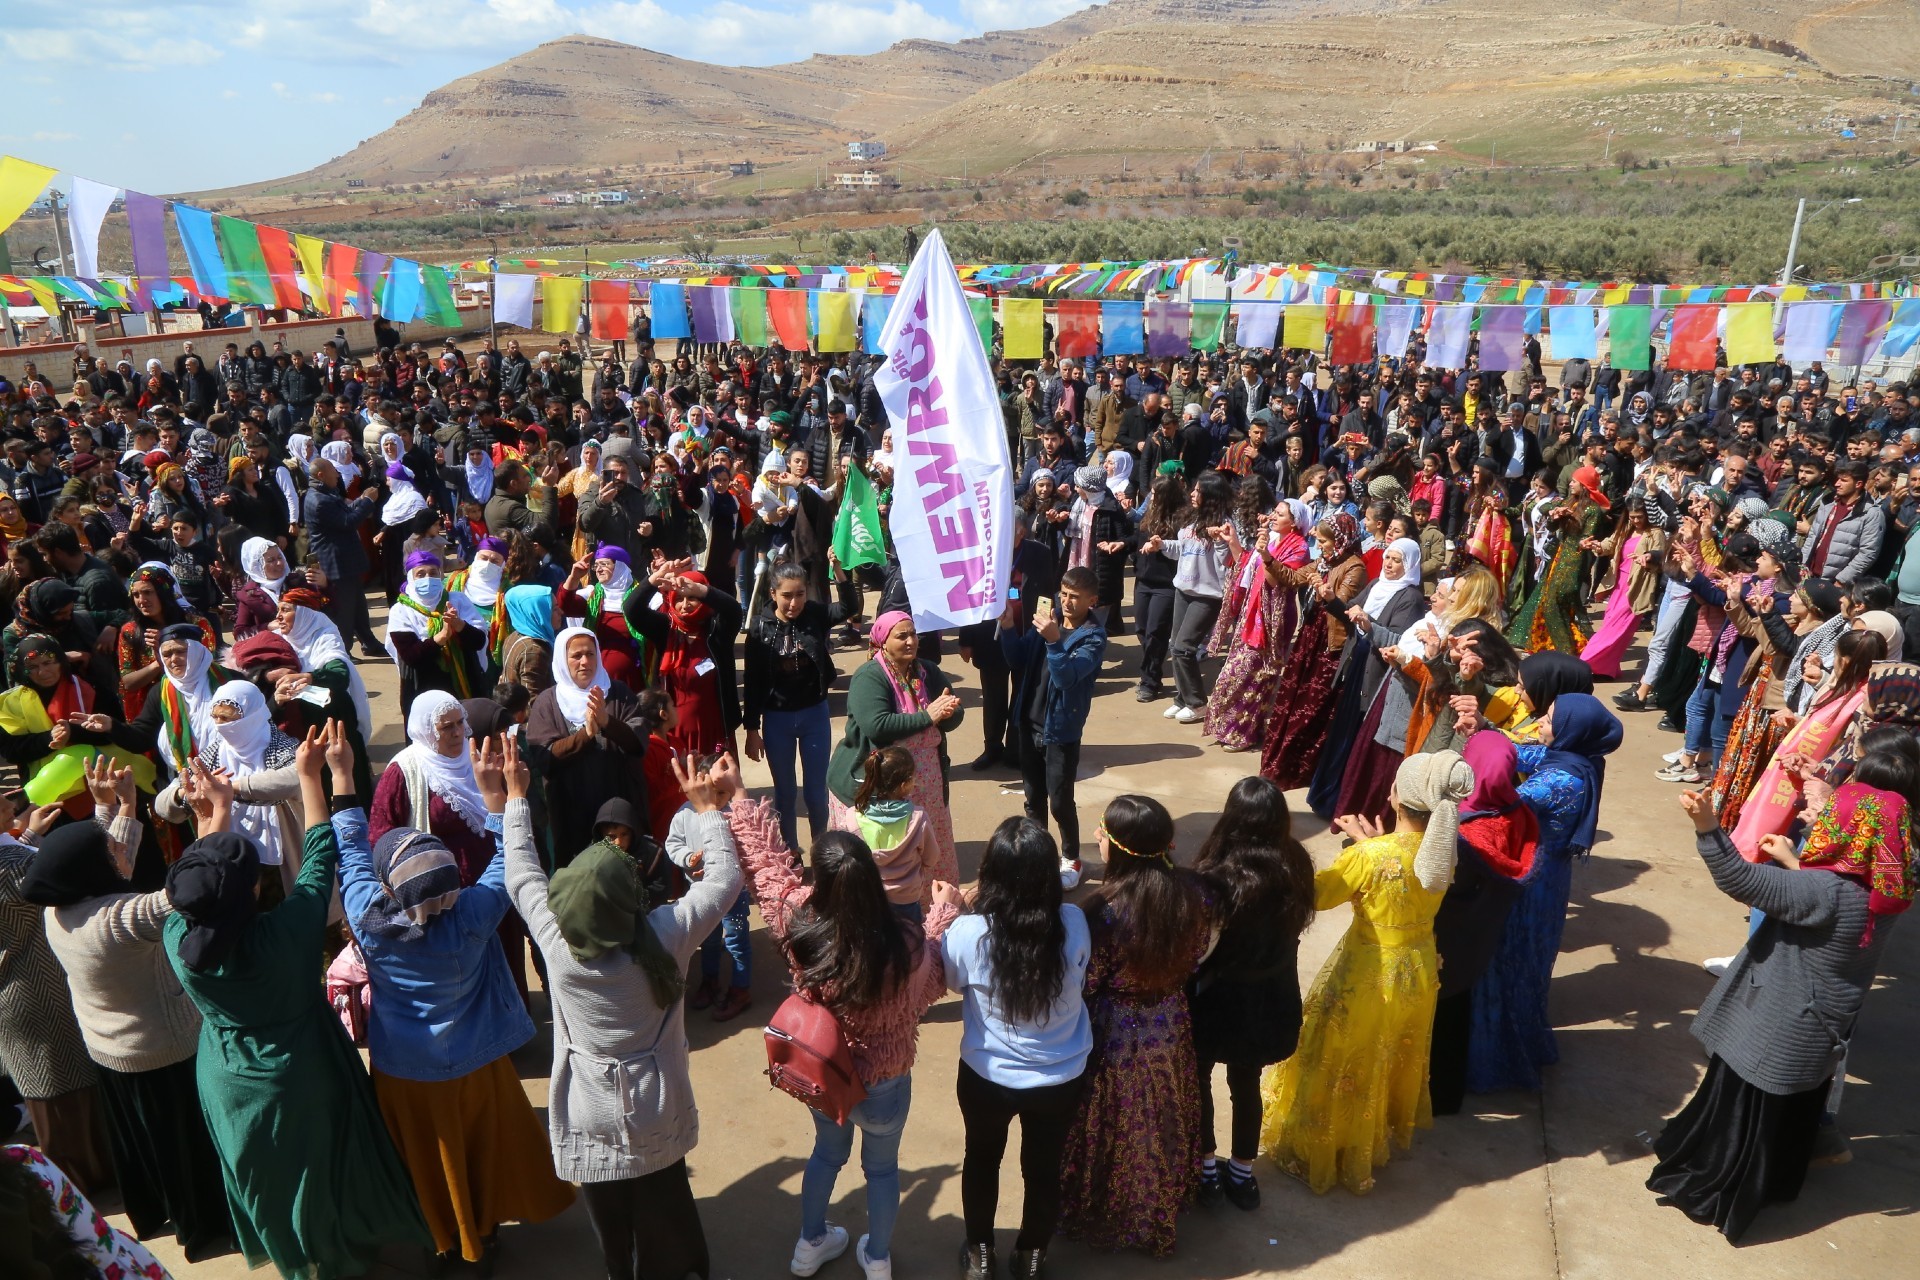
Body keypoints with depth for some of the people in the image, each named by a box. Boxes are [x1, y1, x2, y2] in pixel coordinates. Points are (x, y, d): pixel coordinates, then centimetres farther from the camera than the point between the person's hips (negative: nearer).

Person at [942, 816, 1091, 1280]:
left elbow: (951, 982, -6)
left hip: (987, 1077, -1)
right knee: (1043, 1167, 26)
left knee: (982, 1160, 28)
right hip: (1060, 1079, 1)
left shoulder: (967, 932, -29)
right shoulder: (1074, 923, -25)